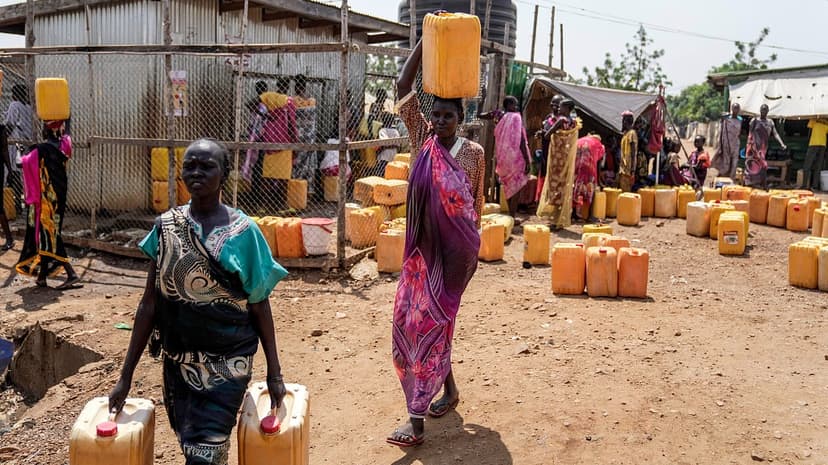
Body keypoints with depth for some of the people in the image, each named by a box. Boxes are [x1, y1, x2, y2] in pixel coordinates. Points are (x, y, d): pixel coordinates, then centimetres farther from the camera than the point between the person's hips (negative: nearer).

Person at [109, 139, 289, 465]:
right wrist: (126, 374, 2)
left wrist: (274, 371, -2)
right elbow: (149, 302, 2)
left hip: (226, 362, -3)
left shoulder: (242, 231, -9)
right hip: (177, 360, 4)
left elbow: (259, 304, -4)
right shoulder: (166, 226, -1)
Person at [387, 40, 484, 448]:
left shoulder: (473, 153, -4)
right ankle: (449, 388, 36)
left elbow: (476, 203, 4)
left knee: (430, 320, -3)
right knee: (424, 318, 11)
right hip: (423, 245, 3)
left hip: (456, 247, -3)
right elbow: (403, 85, -3)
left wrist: (474, 248, 5)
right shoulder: (422, 138, 2)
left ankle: (417, 421, 2)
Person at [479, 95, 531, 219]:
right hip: (515, 157, -6)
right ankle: (512, 217, 1)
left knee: (509, 186, 17)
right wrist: (527, 161, -13)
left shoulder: (499, 116, 4)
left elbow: (480, 115, 19)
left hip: (502, 157, 6)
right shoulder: (516, 117, -11)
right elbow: (522, 141, -15)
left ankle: (510, 214, 22)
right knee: (516, 187, 2)